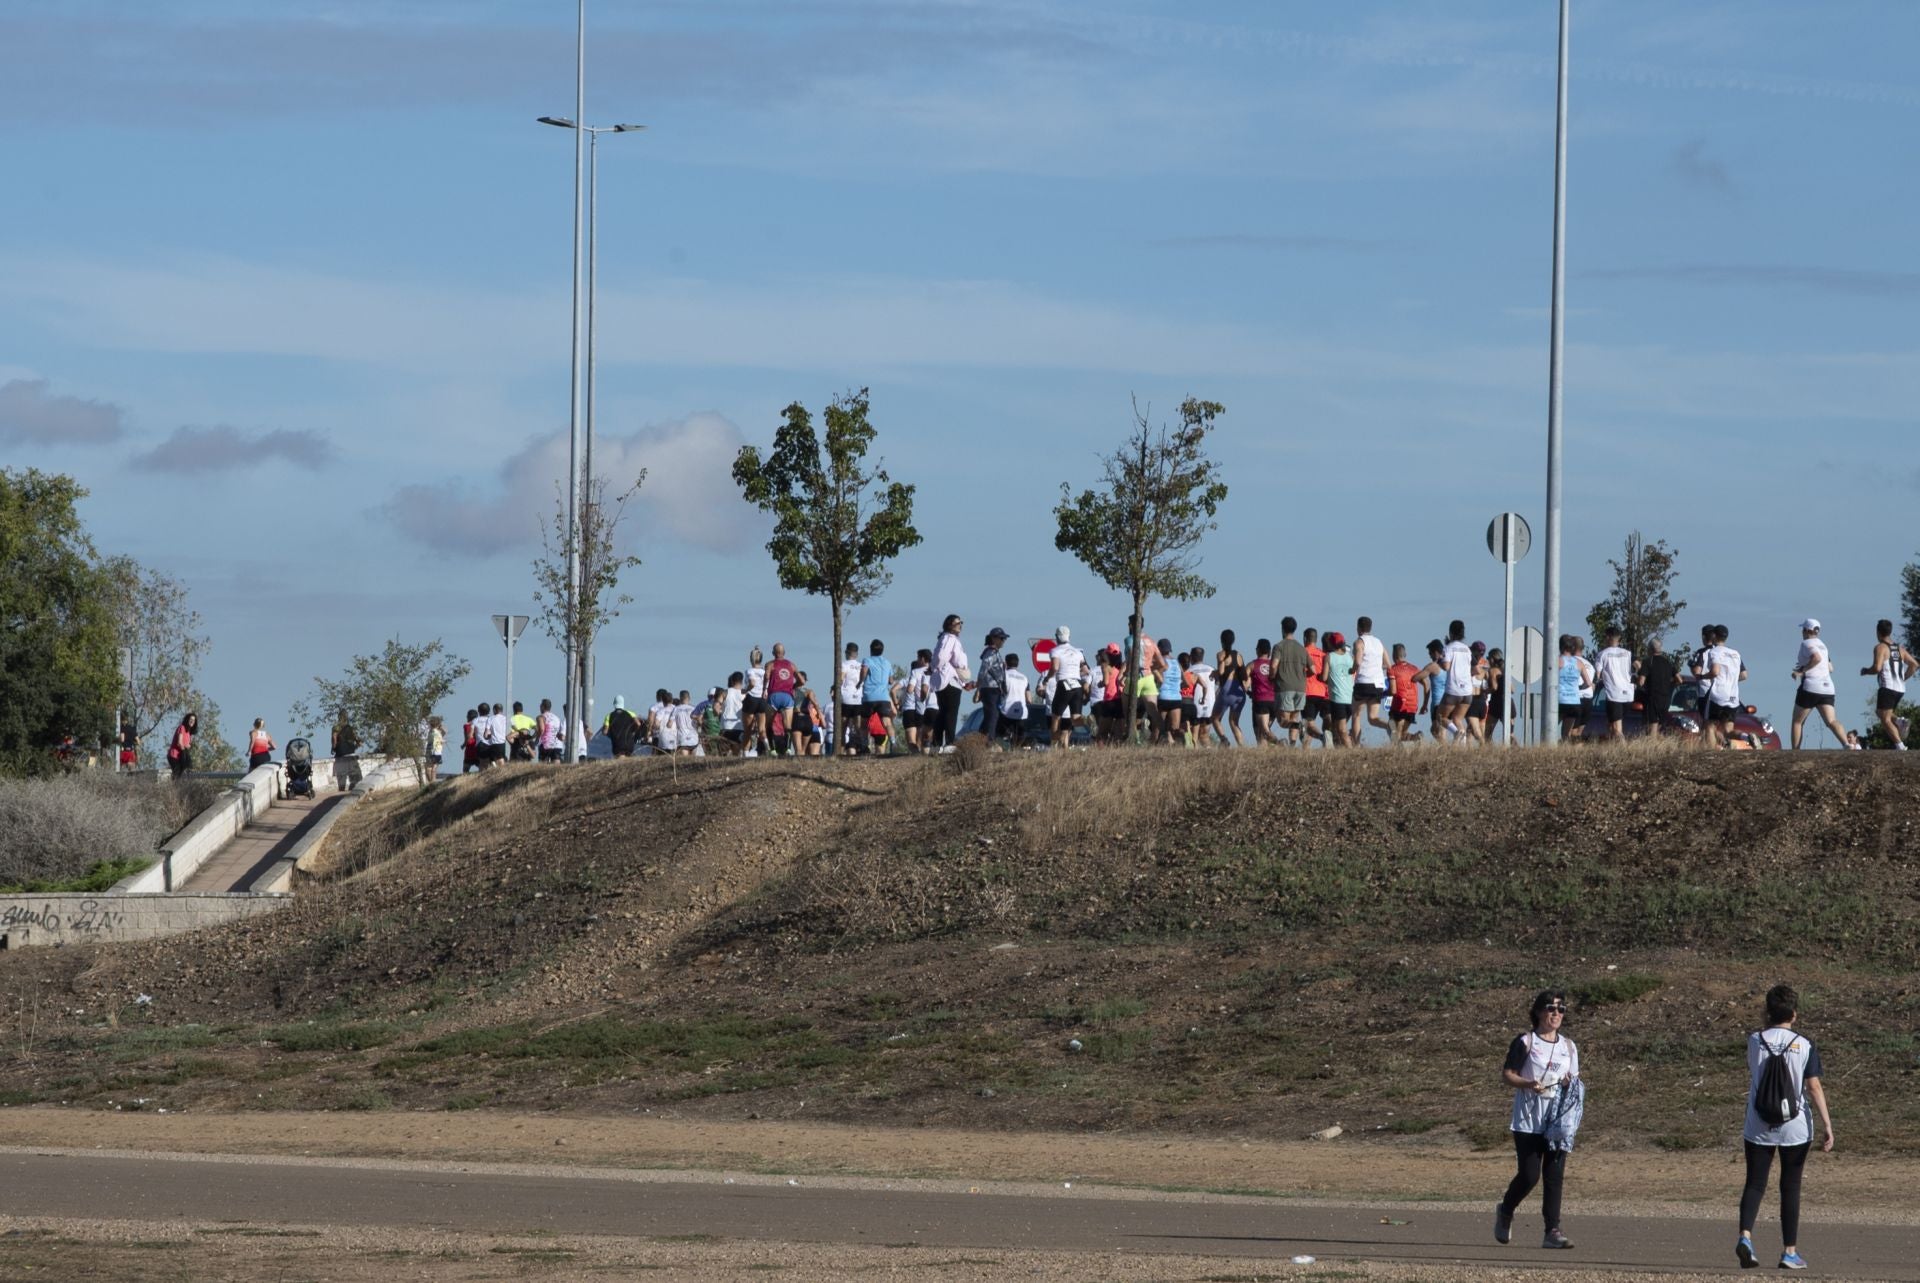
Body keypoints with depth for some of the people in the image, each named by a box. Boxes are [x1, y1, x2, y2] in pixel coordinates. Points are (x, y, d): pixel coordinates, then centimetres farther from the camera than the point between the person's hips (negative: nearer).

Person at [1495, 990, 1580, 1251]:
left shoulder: (1568, 1047, 12)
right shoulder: (1525, 1043, -3)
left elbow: (1575, 1080, 18)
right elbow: (1506, 1074, -3)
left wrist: (1571, 1084, -6)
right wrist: (1528, 1084, -21)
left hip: (1558, 1121, 4)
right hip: (1528, 1121, -4)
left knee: (1554, 1176, -2)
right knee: (1529, 1175, -6)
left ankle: (1553, 1231, -1)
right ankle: (1505, 1211, 23)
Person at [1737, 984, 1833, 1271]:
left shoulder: (1755, 1041, -2)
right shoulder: (1804, 1046, -6)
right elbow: (1814, 1088, -10)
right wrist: (1828, 1127, -9)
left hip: (1758, 1129, 1)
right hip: (1795, 1129, -1)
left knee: (1754, 1184, 5)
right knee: (1790, 1188, 9)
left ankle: (1745, 1236, -19)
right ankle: (1790, 1251, 11)